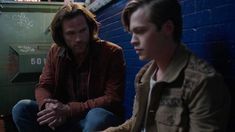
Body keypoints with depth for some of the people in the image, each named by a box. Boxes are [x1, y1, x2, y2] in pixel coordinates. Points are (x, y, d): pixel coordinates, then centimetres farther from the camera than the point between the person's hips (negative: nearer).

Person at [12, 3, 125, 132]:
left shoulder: (112, 53, -12)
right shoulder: (55, 52, 3)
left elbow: (113, 100, -17)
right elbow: (43, 86, 4)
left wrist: (69, 110, -25)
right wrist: (48, 106, -22)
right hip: (63, 115, 4)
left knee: (98, 117, -38)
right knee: (22, 109, -15)